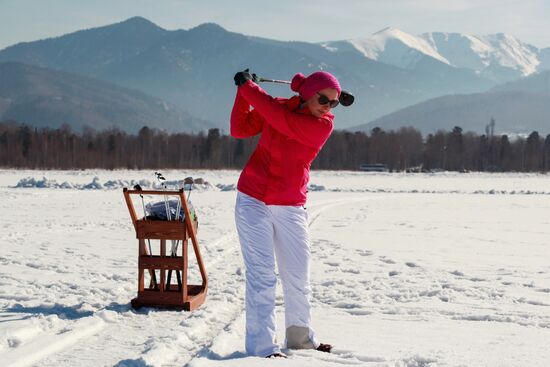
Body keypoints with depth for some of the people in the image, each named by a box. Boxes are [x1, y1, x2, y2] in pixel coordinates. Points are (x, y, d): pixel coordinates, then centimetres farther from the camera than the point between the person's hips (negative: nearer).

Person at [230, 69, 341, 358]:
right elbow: (240, 129, 2)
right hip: (253, 202, -1)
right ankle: (262, 346, -8)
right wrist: (243, 92, -8)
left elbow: (281, 120, -19)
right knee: (262, 275, -8)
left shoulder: (324, 125, -9)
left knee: (298, 278, 10)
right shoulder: (277, 107, -2)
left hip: (291, 209, 1)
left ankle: (301, 338, 28)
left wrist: (249, 88, -12)